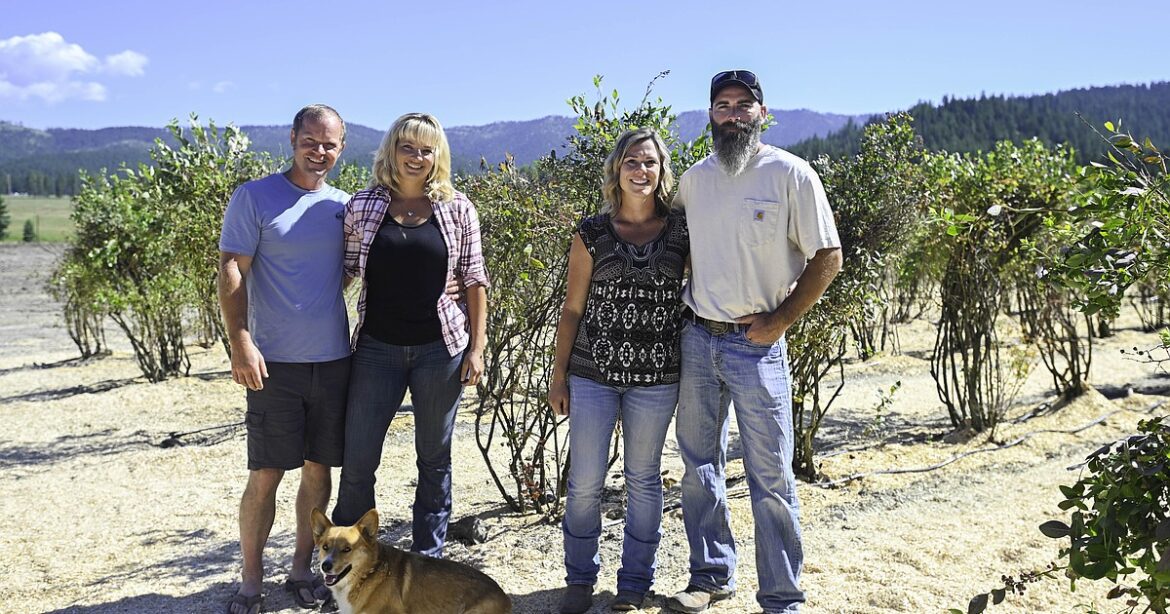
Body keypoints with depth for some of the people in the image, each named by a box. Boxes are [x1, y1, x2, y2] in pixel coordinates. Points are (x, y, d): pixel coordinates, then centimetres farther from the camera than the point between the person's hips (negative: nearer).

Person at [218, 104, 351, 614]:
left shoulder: (343, 206, 10)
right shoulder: (254, 198, -4)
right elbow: (231, 272, -8)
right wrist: (240, 344, -17)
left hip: (334, 360, 4)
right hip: (276, 362, -4)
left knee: (319, 470, 11)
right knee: (265, 474, 0)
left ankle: (302, 570, 25)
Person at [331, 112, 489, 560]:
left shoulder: (457, 209, 0)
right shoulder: (363, 205, 1)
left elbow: (474, 280, 3)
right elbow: (345, 270, 6)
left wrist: (477, 347, -2)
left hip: (440, 348, 0)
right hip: (377, 348, 0)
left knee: (434, 459, 11)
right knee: (357, 462, 2)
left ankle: (428, 561, 25)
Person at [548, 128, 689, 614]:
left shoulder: (681, 231, 2)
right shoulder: (591, 233, 1)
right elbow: (572, 308, 4)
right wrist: (558, 375, 2)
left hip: (656, 377, 0)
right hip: (593, 375, 0)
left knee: (643, 479, 11)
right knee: (584, 480, 4)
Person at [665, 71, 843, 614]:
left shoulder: (791, 174, -7)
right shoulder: (694, 178, 7)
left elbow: (827, 257, -6)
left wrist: (781, 320, -11)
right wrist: (676, 304, 10)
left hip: (757, 345, -5)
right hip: (696, 339, 5)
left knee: (770, 476, -1)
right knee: (699, 465, 13)